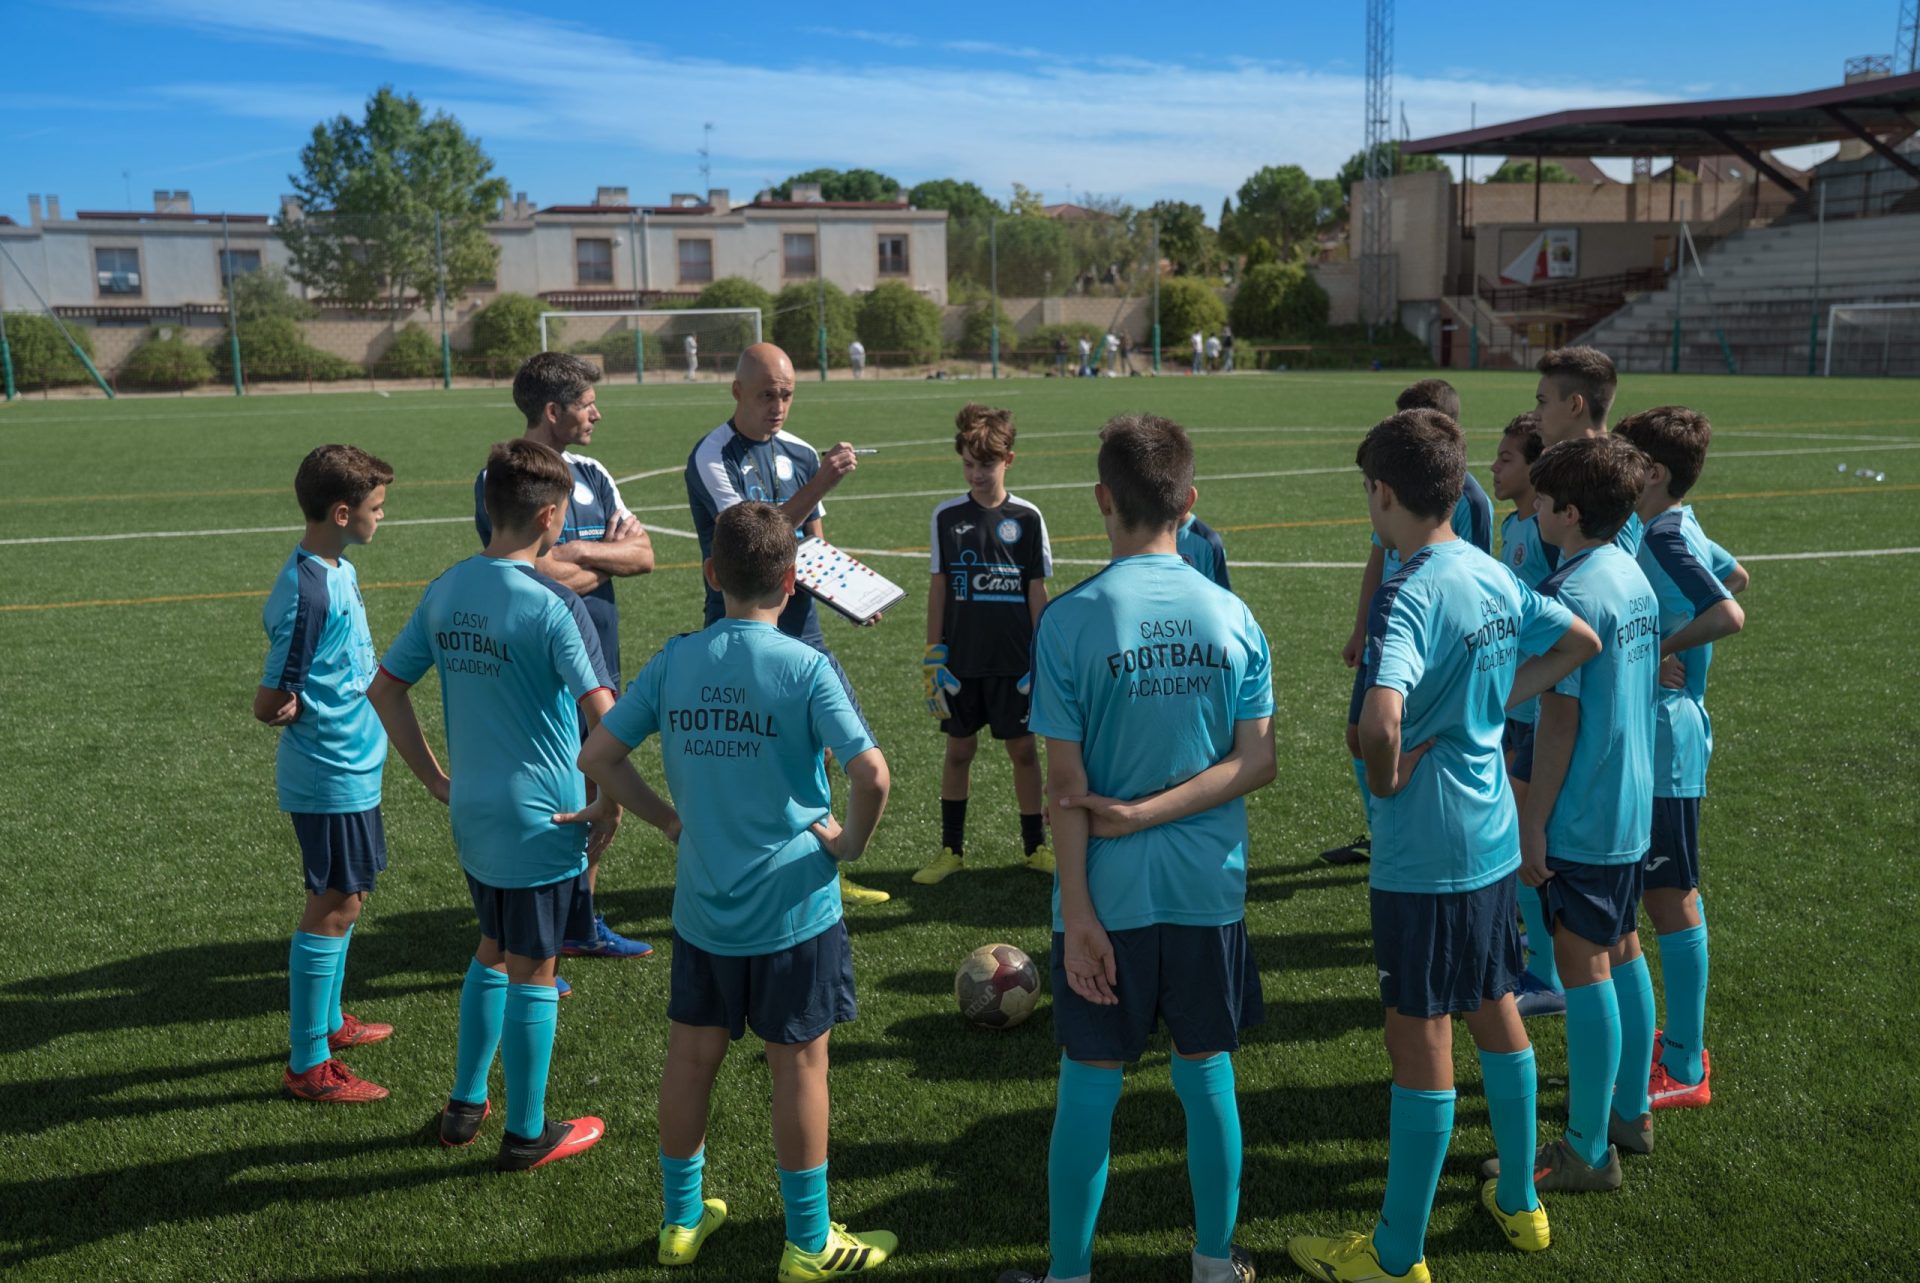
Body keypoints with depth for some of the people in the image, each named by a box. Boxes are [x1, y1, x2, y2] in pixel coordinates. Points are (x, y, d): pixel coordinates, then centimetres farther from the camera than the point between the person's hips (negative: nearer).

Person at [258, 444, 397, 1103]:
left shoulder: (340, 571, 6)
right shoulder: (307, 593, -24)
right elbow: (269, 704, -20)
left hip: (351, 769, 10)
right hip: (331, 777, -10)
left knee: (344, 898, 20)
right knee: (335, 907, -1)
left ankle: (328, 1020, 36)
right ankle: (307, 1064, 10)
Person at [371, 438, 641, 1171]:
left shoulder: (446, 591, 2)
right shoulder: (552, 603, -19)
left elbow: (384, 689, 9)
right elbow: (602, 715, -26)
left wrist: (436, 780, 13)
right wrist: (609, 808, -13)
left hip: (473, 816, 7)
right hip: (541, 824, -6)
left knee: (492, 952, 24)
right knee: (532, 974, 8)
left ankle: (465, 1105, 35)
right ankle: (526, 1134, 23)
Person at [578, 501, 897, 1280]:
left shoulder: (675, 660, -2)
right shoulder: (805, 668, -15)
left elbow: (597, 756, 1)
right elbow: (871, 773, -24)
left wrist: (671, 816, 7)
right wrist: (852, 842, -7)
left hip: (701, 908, 4)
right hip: (792, 907, -4)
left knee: (690, 1058, 17)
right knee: (799, 1066, 9)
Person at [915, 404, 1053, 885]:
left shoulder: (1027, 518, -3)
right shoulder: (946, 517, 0)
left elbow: (1037, 591, 1)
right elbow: (938, 588, 4)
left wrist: (1041, 657, -2)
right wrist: (933, 655, 1)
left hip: (1014, 660, -1)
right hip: (961, 660, 1)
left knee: (1023, 750, 6)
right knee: (959, 750, 9)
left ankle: (1035, 846, 21)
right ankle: (951, 848, 22)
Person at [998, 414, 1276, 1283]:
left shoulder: (1069, 621, -12)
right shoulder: (1233, 616, -2)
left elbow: (1067, 783, -12)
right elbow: (1255, 762, -5)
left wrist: (1076, 910, -7)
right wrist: (1149, 813, -8)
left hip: (1109, 897, -3)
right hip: (1209, 892, 3)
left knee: (1089, 1087, 10)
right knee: (1207, 1076, 17)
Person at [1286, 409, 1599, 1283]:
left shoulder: (1411, 595, -23)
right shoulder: (1495, 577, 3)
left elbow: (1380, 722, -38)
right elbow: (1581, 642, 19)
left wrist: (1387, 779, -17)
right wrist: (1495, 702, 8)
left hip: (1423, 853, -8)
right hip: (1493, 838, 9)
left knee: (1419, 1040, 3)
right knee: (1494, 1012, 22)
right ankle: (1519, 1202, 39)